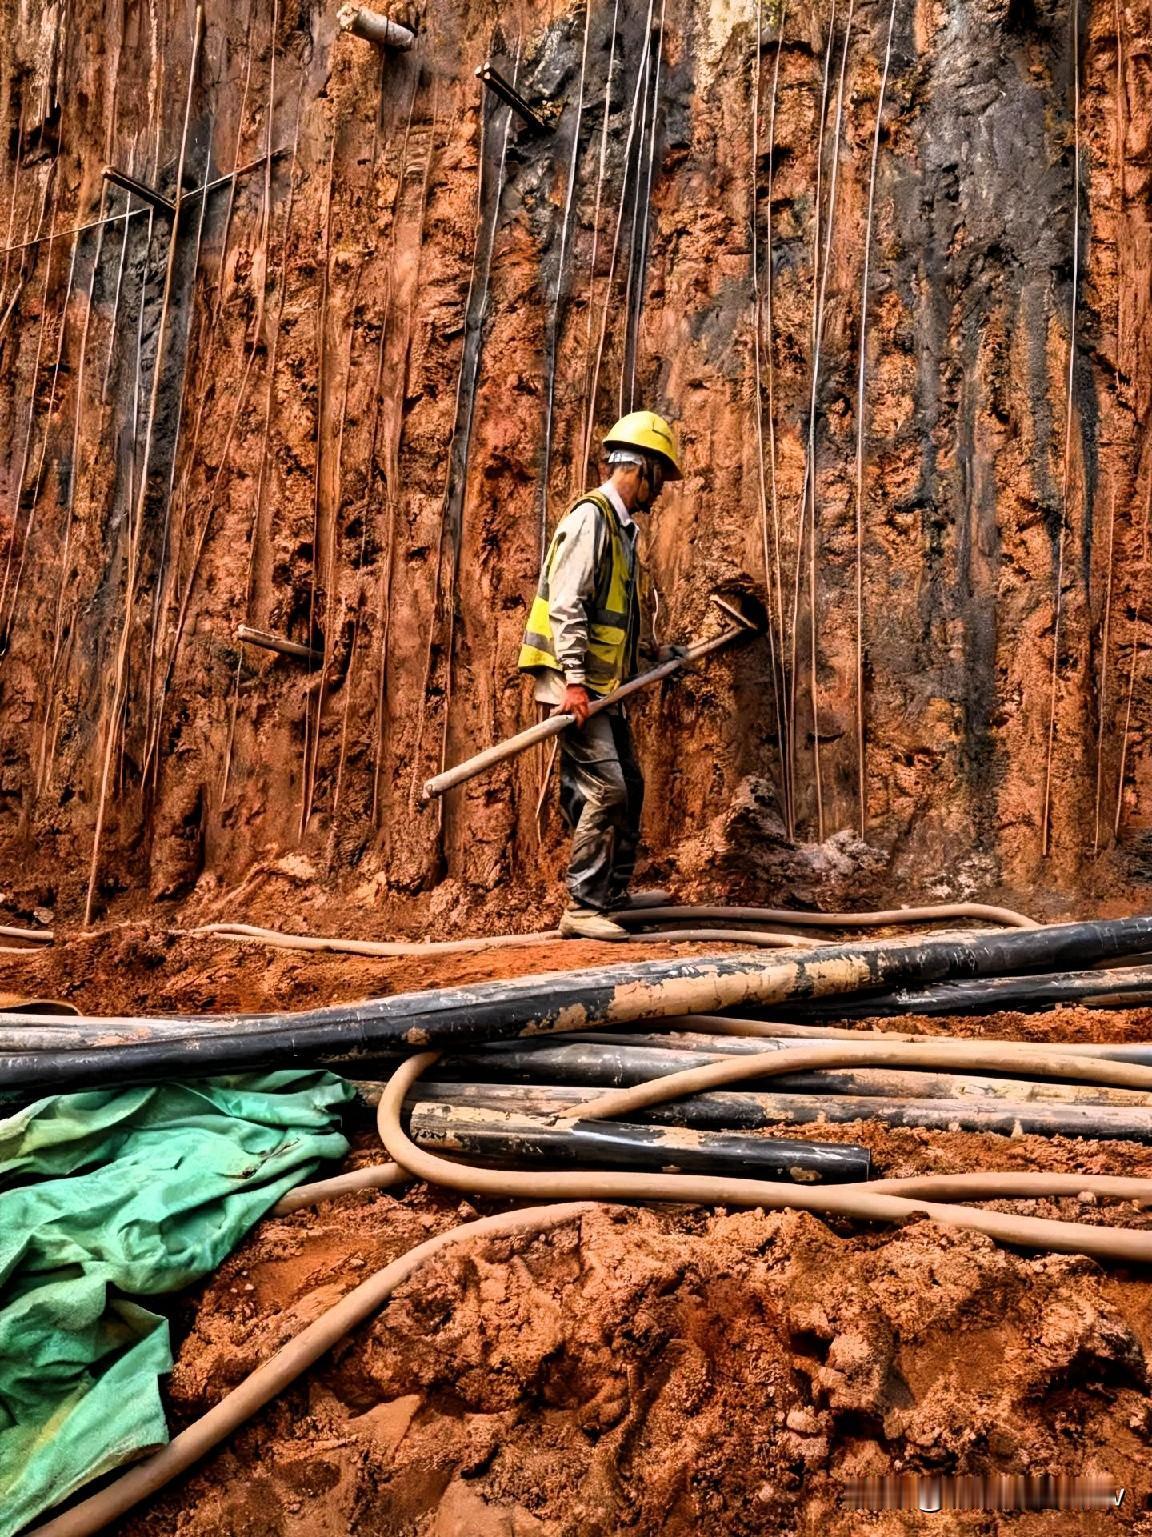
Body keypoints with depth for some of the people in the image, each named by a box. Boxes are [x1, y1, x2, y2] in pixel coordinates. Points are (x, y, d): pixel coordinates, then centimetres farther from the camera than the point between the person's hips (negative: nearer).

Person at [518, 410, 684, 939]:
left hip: (605, 686, 10)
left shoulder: (623, 527, 19)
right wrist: (575, 681, -26)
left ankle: (614, 893, 27)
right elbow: (566, 607, -21)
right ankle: (582, 909, -5)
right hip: (577, 683, -10)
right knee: (605, 790, -12)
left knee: (629, 786, 15)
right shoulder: (590, 517, -11)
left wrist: (657, 652, 26)